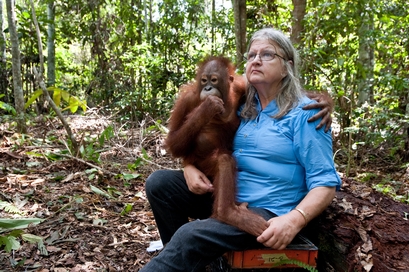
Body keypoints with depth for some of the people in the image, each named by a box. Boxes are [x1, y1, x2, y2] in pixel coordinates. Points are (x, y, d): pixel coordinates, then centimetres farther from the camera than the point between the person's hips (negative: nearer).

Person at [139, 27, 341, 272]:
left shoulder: (304, 114, -9)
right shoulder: (242, 107, 9)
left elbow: (325, 183, -13)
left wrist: (294, 219, -31)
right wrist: (190, 166, -5)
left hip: (268, 211, -7)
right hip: (226, 196, 7)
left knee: (191, 236, -29)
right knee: (159, 183, -4)